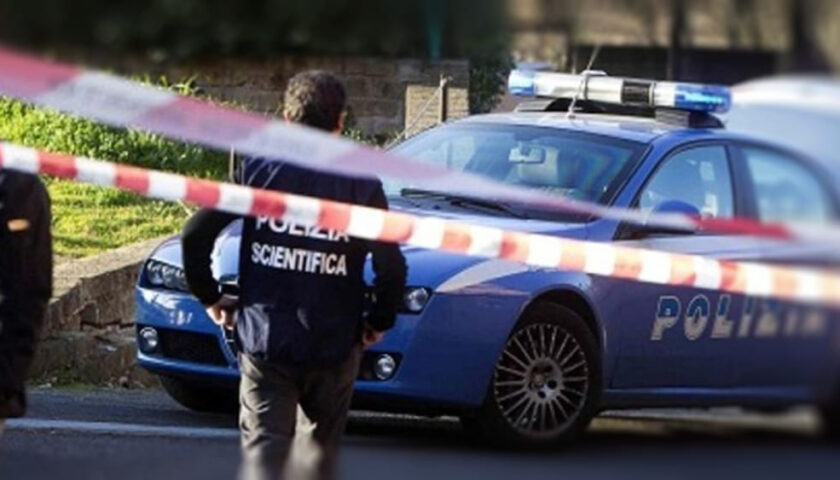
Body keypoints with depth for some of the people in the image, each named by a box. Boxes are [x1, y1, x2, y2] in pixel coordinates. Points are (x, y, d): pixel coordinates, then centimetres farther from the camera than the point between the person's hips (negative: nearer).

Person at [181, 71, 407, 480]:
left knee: (264, 446, -2)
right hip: (333, 345, 1)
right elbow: (392, 265, -11)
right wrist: (378, 322, 6)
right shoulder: (361, 185, -4)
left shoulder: (258, 169, -1)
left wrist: (209, 296, 9)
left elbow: (195, 235, -5)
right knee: (322, 444, 20)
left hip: (264, 340, -1)